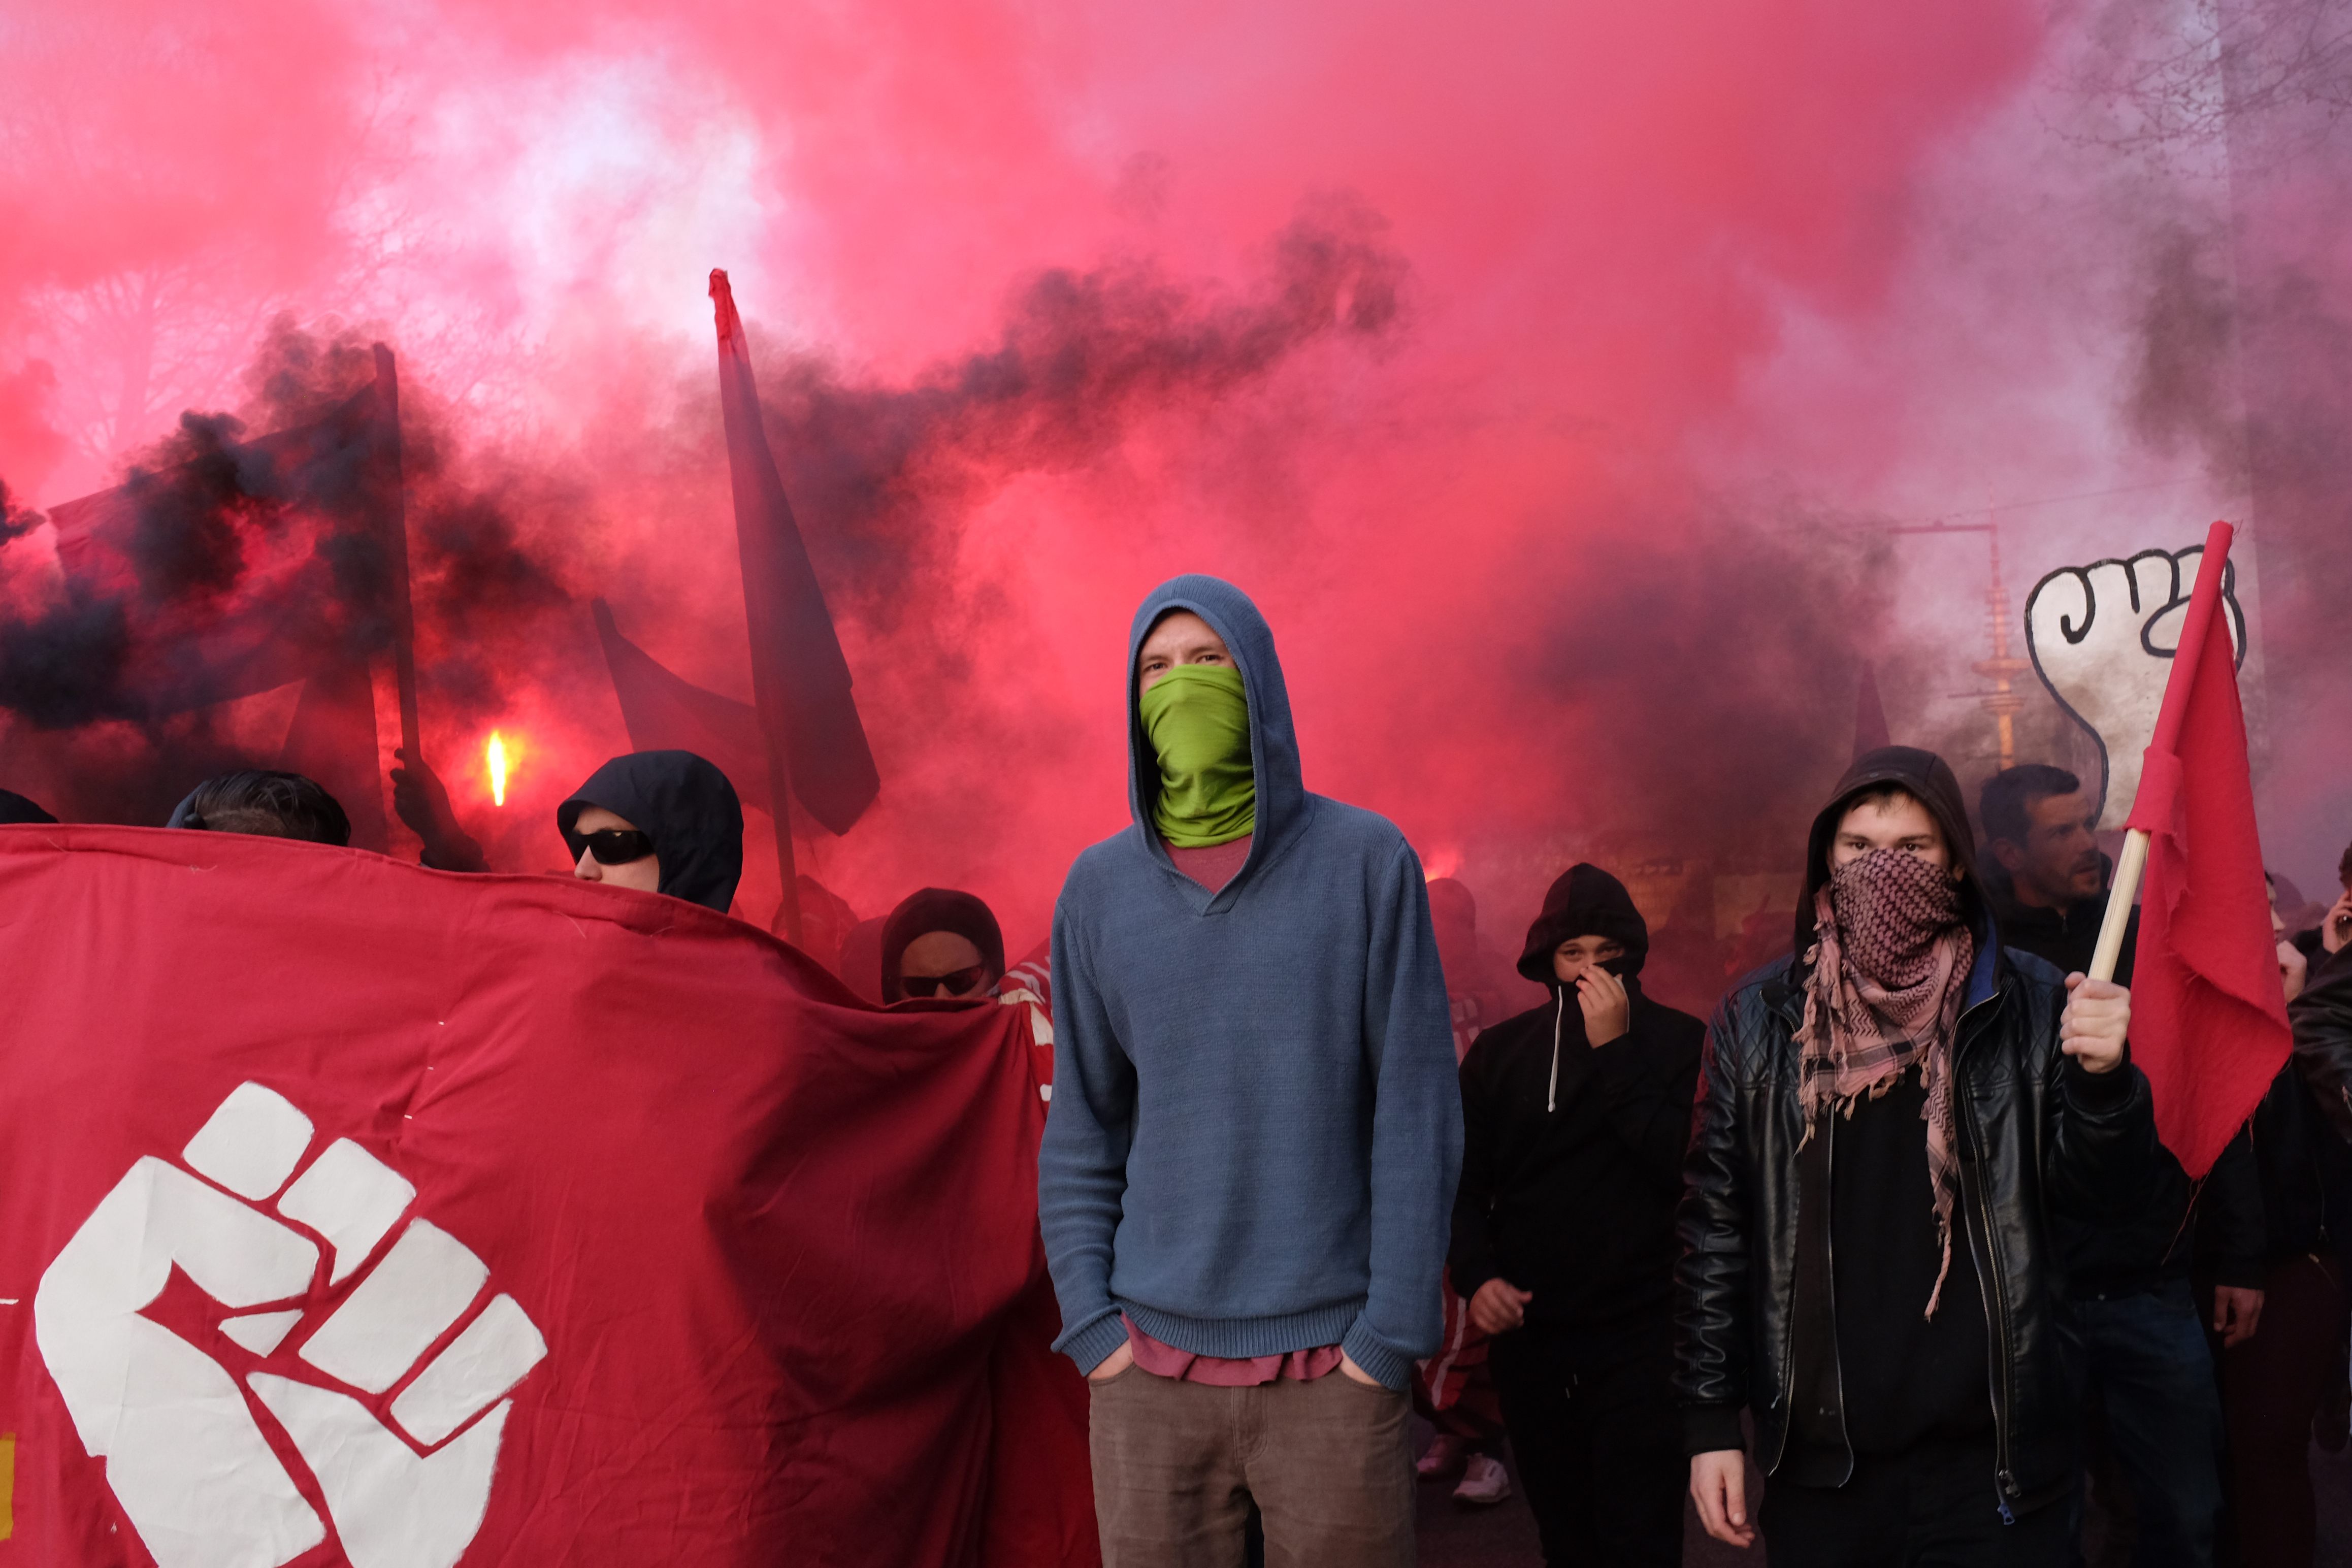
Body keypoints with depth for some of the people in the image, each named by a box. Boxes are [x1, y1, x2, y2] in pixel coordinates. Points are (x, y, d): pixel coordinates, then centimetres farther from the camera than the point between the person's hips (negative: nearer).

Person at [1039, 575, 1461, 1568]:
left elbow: (1418, 1117, -5)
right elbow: (1080, 1136, 8)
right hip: (1149, 1366, 2)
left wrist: (1391, 1336, -8)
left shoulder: (1367, 861, -3)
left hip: (1331, 1364, -2)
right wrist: (1092, 1327, 0)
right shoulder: (1099, 888, 4)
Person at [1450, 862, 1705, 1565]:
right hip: (1528, 1339, 3)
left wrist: (1614, 1050, -14)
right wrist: (1477, 1276, -8)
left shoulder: (1678, 1042, 0)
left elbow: (1683, 1166, -14)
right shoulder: (1499, 1052, 8)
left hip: (1639, 1340, -3)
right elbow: (1465, 1187, 9)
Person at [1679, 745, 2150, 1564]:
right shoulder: (1759, 1019, 2)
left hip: (1992, 1453, -1)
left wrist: (2102, 1077, -19)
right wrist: (1710, 1421, 0)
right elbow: (1714, 1227, 3)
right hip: (1819, 1457, 1)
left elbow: (2095, 1191, 1)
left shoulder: (2028, 1005, 0)